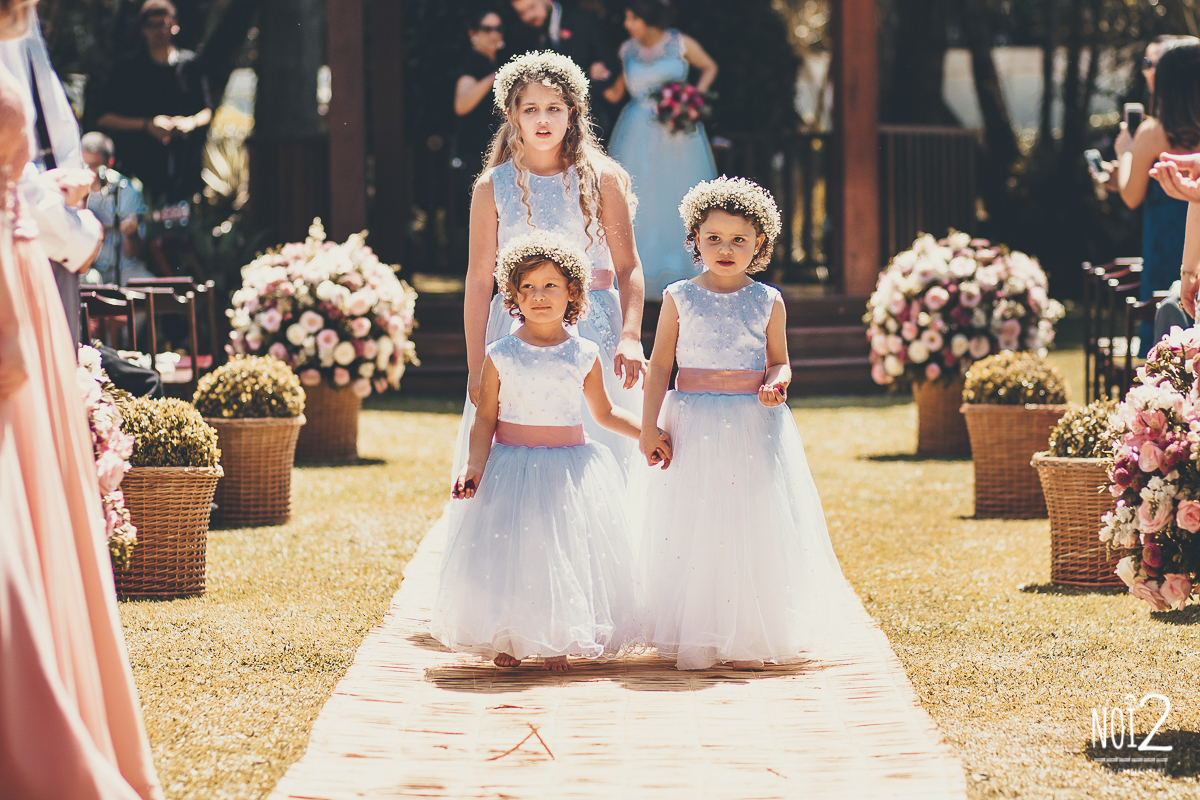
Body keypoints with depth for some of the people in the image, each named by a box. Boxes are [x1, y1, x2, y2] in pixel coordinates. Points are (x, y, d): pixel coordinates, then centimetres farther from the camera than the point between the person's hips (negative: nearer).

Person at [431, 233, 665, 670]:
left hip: (569, 469, 1)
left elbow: (604, 413, 15)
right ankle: (505, 640, 11)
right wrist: (475, 466, -11)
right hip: (512, 467, -1)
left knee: (566, 552, -2)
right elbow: (485, 419, 0)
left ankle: (556, 643, 9)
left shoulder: (584, 355, 2)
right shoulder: (500, 356, -2)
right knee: (506, 555, -4)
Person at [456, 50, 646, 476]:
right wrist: (476, 368, 0)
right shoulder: (493, 188, 4)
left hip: (593, 332, 0)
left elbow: (628, 267, 2)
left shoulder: (601, 179, 3)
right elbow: (479, 280, 4)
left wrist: (630, 337, -12)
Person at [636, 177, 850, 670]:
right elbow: (660, 366, 4)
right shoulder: (679, 298, 3)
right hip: (693, 425, -1)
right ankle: (693, 638, 6)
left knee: (751, 529, -1)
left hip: (752, 423, 1)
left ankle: (749, 639, 5)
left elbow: (779, 362, 12)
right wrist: (650, 426, -3)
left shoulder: (767, 302, 5)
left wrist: (776, 382, -12)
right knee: (691, 531, -1)